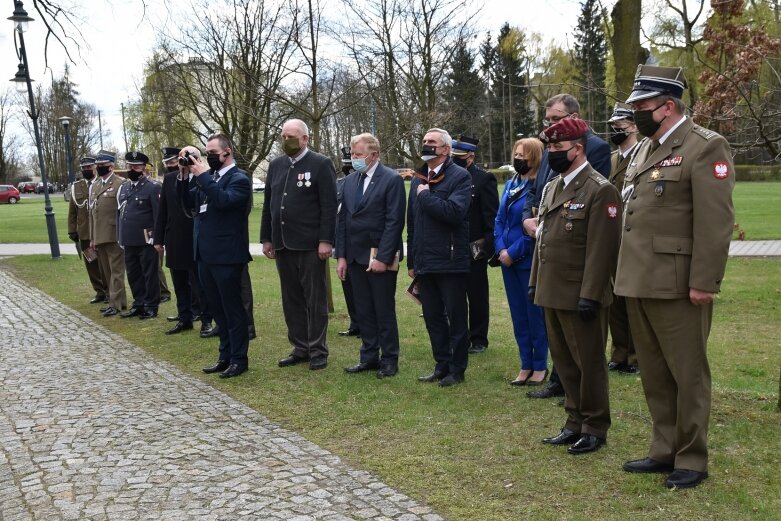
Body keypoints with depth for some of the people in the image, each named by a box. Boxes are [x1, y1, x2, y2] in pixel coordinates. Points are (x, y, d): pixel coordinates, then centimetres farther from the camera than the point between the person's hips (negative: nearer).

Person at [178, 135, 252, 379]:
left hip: (226, 255, -8)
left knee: (232, 308, 2)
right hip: (205, 254, 8)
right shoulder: (206, 176, 11)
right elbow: (188, 203, 11)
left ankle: (239, 359, 12)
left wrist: (201, 175, -22)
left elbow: (224, 200, -26)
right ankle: (225, 356, 25)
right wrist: (185, 177, 0)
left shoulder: (239, 178, -9)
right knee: (217, 309, 15)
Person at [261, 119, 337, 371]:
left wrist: (326, 240, -15)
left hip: (310, 245, -6)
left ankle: (318, 351, 13)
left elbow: (329, 206, -10)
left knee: (315, 299, 3)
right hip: (282, 245, 6)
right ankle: (300, 348, 21)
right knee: (291, 300, 10)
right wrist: (266, 238, 11)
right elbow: (268, 205, 15)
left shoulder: (321, 164, -5)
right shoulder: (276, 165, 12)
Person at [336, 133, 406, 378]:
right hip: (355, 257, 6)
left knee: (384, 311, 3)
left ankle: (389, 360, 14)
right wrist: (341, 256, 5)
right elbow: (342, 220, 12)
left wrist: (382, 257, -17)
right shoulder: (349, 181, 11)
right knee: (363, 311, 11)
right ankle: (369, 357, 21)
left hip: (380, 257, -6)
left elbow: (394, 222, -13)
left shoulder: (392, 180, -8)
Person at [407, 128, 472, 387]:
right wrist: (411, 261, 14)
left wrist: (426, 196, -14)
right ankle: (442, 365, 25)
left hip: (451, 261, -6)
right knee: (432, 317, 13)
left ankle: (457, 369, 16)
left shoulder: (460, 177, -7)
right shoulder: (419, 179, 13)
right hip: (425, 262, 6)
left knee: (456, 317, 5)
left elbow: (454, 212, -25)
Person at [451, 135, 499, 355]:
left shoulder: (484, 179, -7)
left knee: (477, 295, 8)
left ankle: (478, 339, 20)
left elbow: (491, 216, -9)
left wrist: (488, 246, -14)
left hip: (474, 248, -4)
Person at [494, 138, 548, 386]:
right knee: (518, 314, 12)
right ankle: (526, 365, 22)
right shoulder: (510, 185, 11)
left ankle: (540, 366, 15)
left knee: (535, 314, 3)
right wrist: (501, 249, -3)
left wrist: (514, 252, -14)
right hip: (508, 260, 7)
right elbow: (499, 220, 11)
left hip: (530, 260, -7)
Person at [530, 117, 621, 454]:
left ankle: (595, 427, 18)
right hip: (552, 293, 8)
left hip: (580, 296, -8)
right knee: (564, 361, 15)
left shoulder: (600, 190, -12)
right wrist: (534, 282, 15)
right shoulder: (551, 187, 13)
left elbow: (601, 248, -17)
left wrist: (590, 295, -20)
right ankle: (575, 422, 28)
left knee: (588, 362, 5)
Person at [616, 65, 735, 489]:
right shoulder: (643, 149, 16)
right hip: (638, 283, 8)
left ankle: (691, 459, 17)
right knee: (654, 375, 15)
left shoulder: (706, 147, -9)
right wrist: (625, 273, 15)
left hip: (677, 285, -8)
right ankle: (664, 450, 28)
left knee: (687, 374, 4)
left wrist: (703, 282, -19)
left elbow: (715, 223, -15)